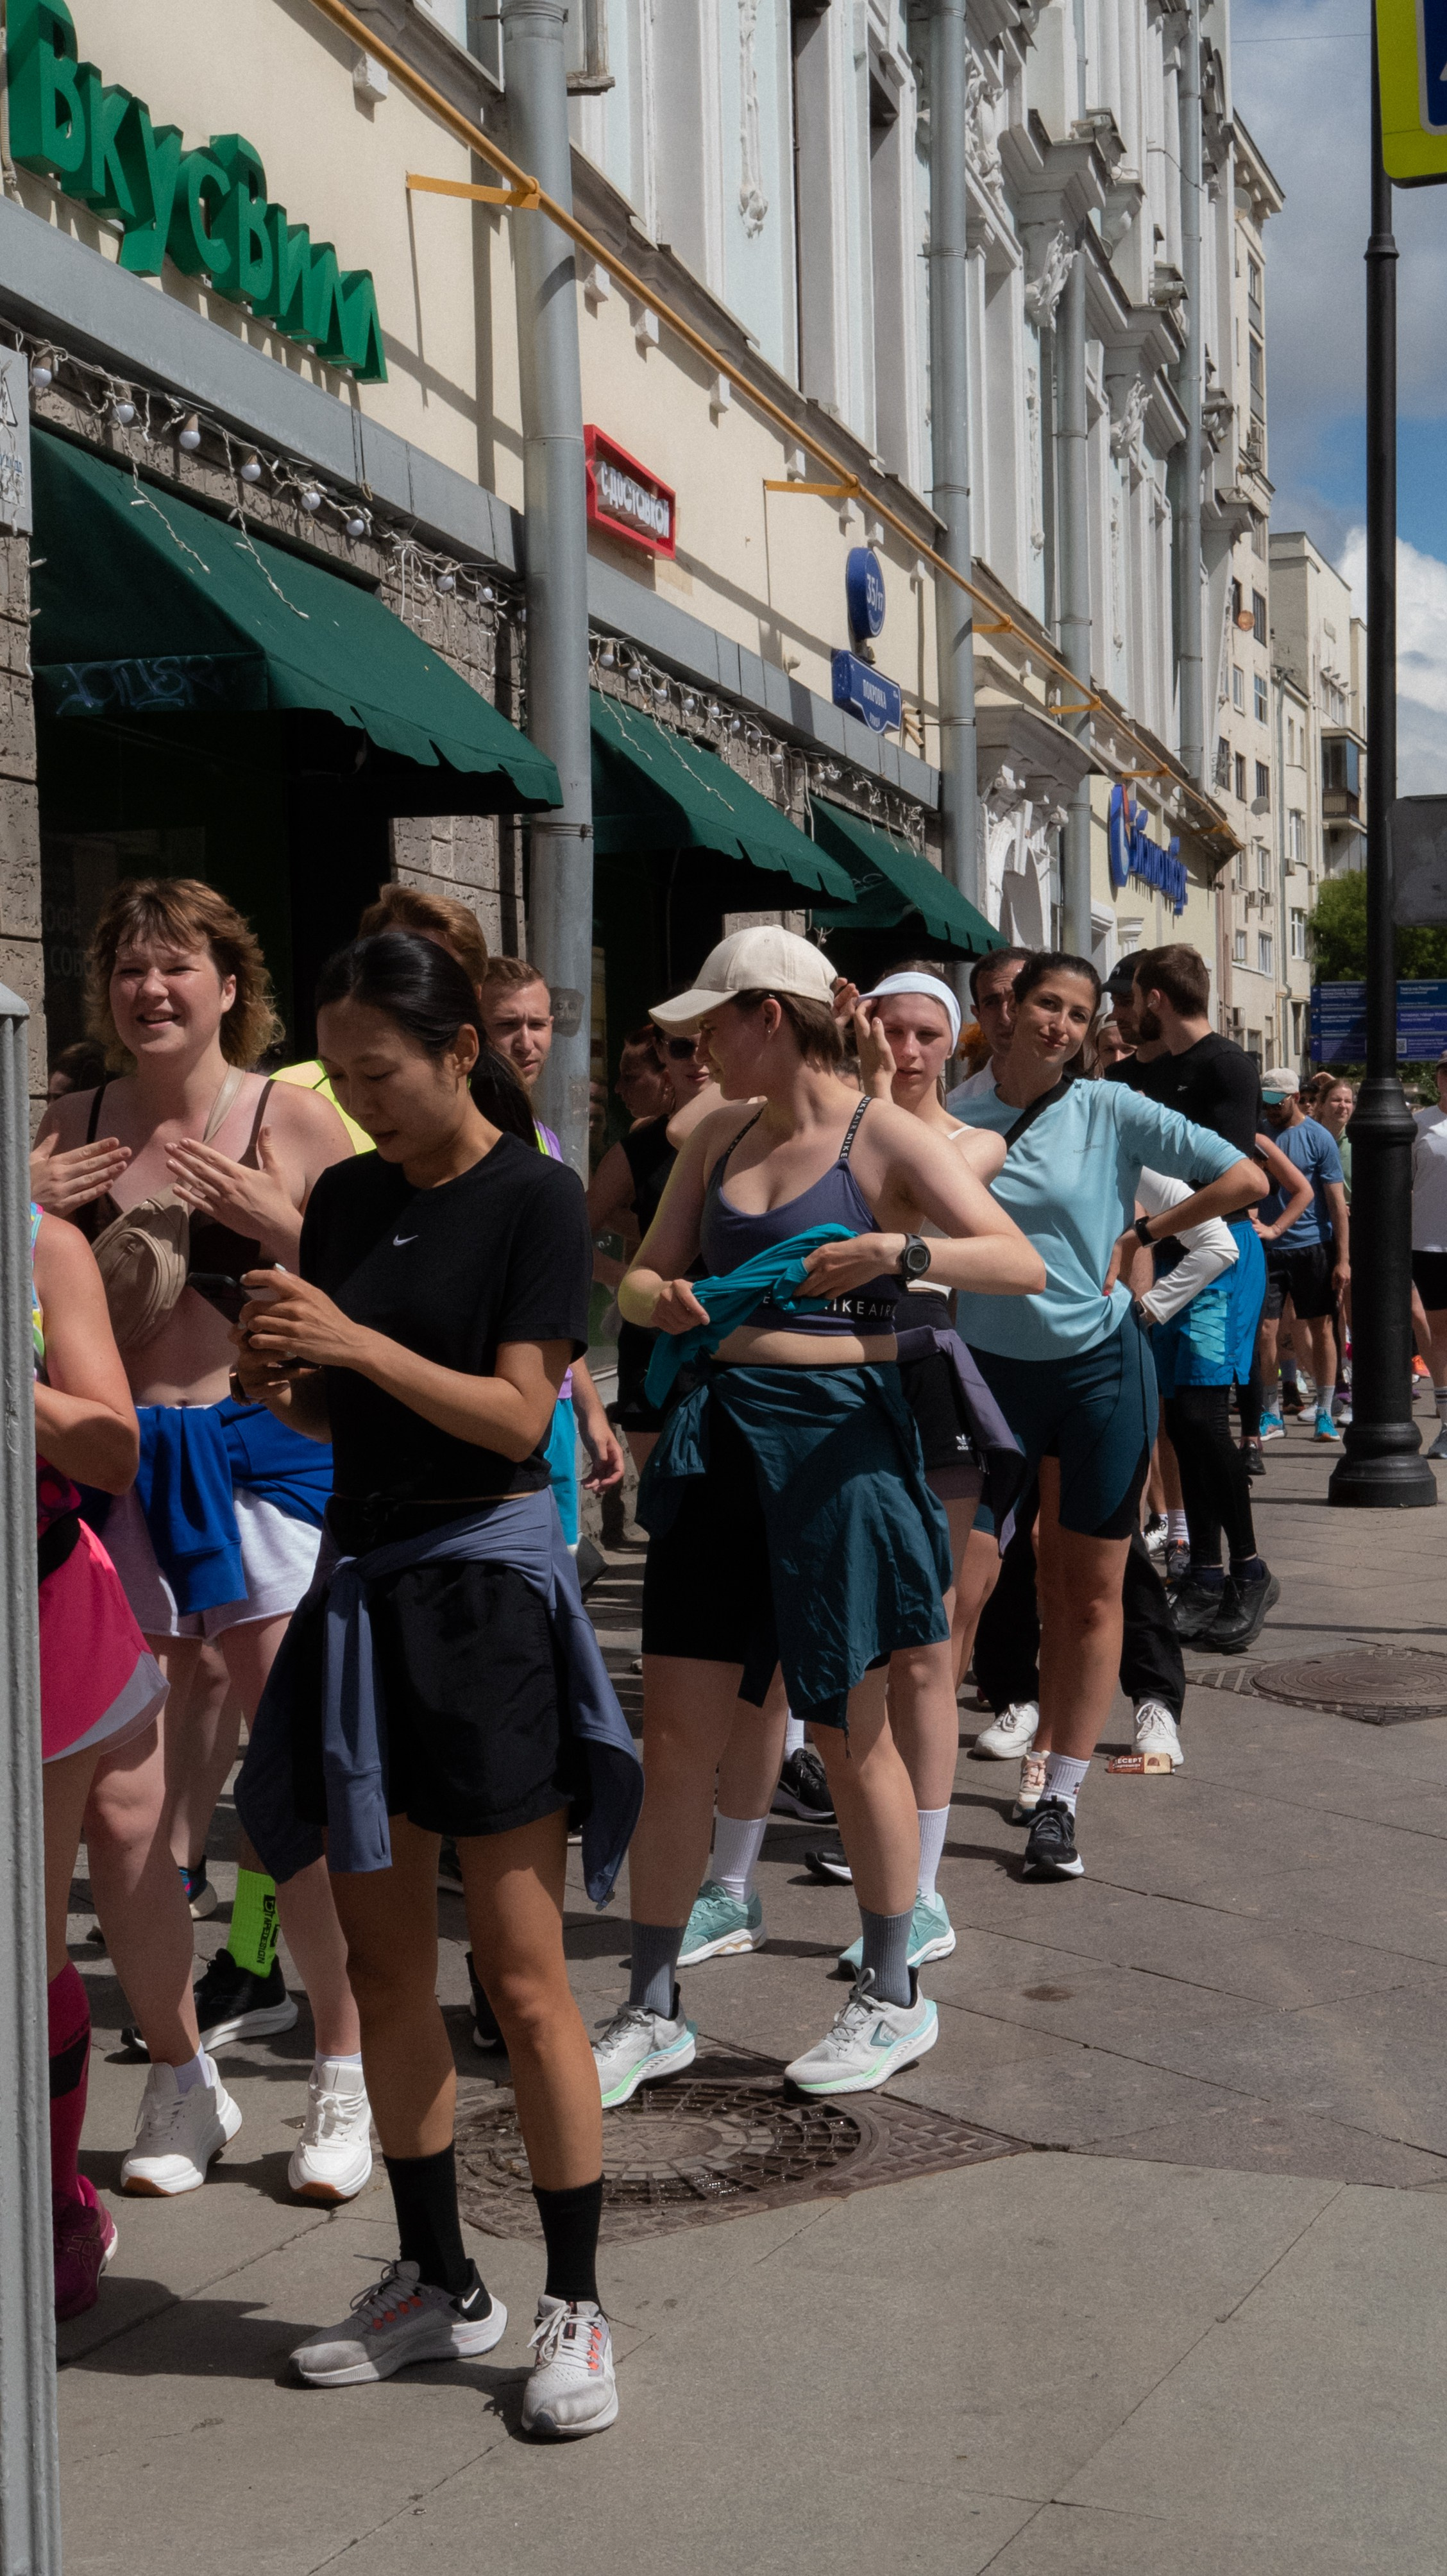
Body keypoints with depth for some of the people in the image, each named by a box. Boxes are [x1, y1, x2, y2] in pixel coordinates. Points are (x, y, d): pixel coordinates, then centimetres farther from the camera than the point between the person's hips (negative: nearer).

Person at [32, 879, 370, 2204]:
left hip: (261, 1455, -4)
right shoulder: (70, 1128, 8)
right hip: (119, 1462, 4)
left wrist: (276, 1219, -17)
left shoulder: (292, 1118, -1)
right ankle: (178, 2072, 24)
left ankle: (345, 2075, 6)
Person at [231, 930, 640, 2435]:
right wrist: (275, 1381, -7)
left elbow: (518, 1415, -14)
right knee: (383, 1960, 12)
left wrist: (354, 1343, -21)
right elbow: (335, 1416, 14)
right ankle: (436, 2281, 26)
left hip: (483, 1582, -6)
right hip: (360, 1578, 7)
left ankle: (575, 2307, 10)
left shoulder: (531, 1197, -7)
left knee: (521, 1977, -2)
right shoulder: (347, 1199, 10)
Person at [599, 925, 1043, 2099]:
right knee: (675, 1732, 3)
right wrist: (659, 1298, -7)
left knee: (851, 1731, 5)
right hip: (719, 1433, 5)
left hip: (836, 1435, -5)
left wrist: (900, 1252, -28)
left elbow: (1023, 1263, -12)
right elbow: (644, 1274, 16)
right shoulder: (719, 1137, 14)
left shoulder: (883, 1136, -4)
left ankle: (893, 1998, 22)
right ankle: (653, 2011, 14)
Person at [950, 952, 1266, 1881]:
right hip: (992, 1366, 0)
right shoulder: (956, 1122, -1)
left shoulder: (1112, 1111, -3)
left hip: (1100, 1367, 0)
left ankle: (1062, 1800, 13)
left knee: (1090, 1591, 4)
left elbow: (1247, 1180, -2)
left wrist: (1141, 1233, -1)